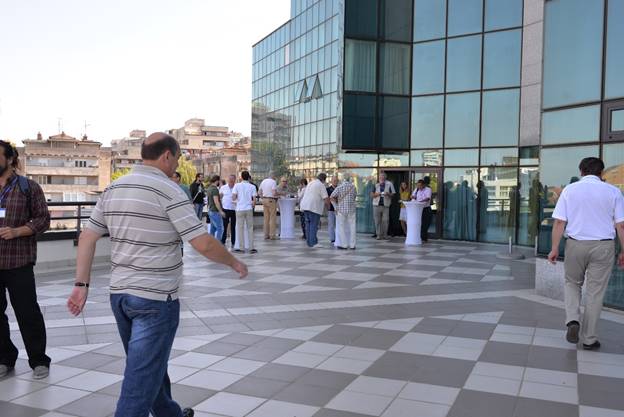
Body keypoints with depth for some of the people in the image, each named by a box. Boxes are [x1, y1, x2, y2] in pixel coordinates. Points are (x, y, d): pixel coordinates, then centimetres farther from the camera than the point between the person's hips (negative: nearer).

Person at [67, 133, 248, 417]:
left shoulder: (113, 188, 8)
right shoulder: (168, 190, -14)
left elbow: (88, 236, 7)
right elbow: (204, 245, -17)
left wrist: (82, 284, 9)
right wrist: (234, 263, -1)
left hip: (119, 294, 8)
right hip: (156, 298, -8)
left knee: (150, 366, 23)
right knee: (141, 380, -1)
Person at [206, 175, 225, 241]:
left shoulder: (209, 188, 12)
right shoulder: (215, 189, -17)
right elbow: (216, 201, -23)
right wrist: (221, 211, -22)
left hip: (210, 211, 10)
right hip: (215, 211, -10)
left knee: (213, 228, 14)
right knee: (220, 229, -7)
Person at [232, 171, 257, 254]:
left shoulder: (237, 185, -2)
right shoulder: (252, 187, 1)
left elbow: (233, 198, -9)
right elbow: (254, 200, -3)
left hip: (240, 209, -1)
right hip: (249, 209, 1)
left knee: (240, 228, 6)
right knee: (250, 228, 7)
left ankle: (241, 247, 7)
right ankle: (251, 248, 7)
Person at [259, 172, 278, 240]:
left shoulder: (263, 181, 12)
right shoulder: (273, 182, -11)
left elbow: (259, 192, 14)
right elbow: (274, 193, -19)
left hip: (264, 200, 7)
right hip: (271, 200, -7)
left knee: (266, 218, 11)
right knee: (272, 218, -2)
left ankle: (266, 235, 13)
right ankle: (272, 235, -2)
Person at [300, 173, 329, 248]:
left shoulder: (310, 183, 21)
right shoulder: (321, 185, -4)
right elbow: (326, 198, -10)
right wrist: (327, 203, 12)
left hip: (305, 205, 8)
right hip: (314, 207, -8)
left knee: (308, 224, 11)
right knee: (314, 225, -7)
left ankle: (309, 242, 13)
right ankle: (313, 243, -9)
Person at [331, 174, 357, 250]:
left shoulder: (339, 187, -7)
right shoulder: (353, 187, 1)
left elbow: (331, 197, -14)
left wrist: (337, 202, 2)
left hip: (341, 209, -2)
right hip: (351, 209, 2)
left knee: (341, 227, 5)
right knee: (352, 227, 8)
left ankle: (344, 244, 5)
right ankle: (352, 245, 10)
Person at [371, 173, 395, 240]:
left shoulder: (389, 184, 7)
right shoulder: (376, 185, 9)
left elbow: (393, 194, 7)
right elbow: (371, 195, 9)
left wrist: (388, 194, -12)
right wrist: (376, 194, -10)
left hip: (385, 205, -1)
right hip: (377, 205, 1)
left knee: (385, 221, -4)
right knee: (377, 221, -1)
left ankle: (385, 235, 7)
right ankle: (379, 235, 5)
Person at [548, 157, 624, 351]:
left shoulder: (570, 190, 0)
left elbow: (559, 222, -4)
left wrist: (554, 248, -1)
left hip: (576, 244, 0)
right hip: (603, 246, 0)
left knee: (572, 283, 21)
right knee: (595, 292, 8)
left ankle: (572, 320, 0)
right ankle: (589, 339, 16)